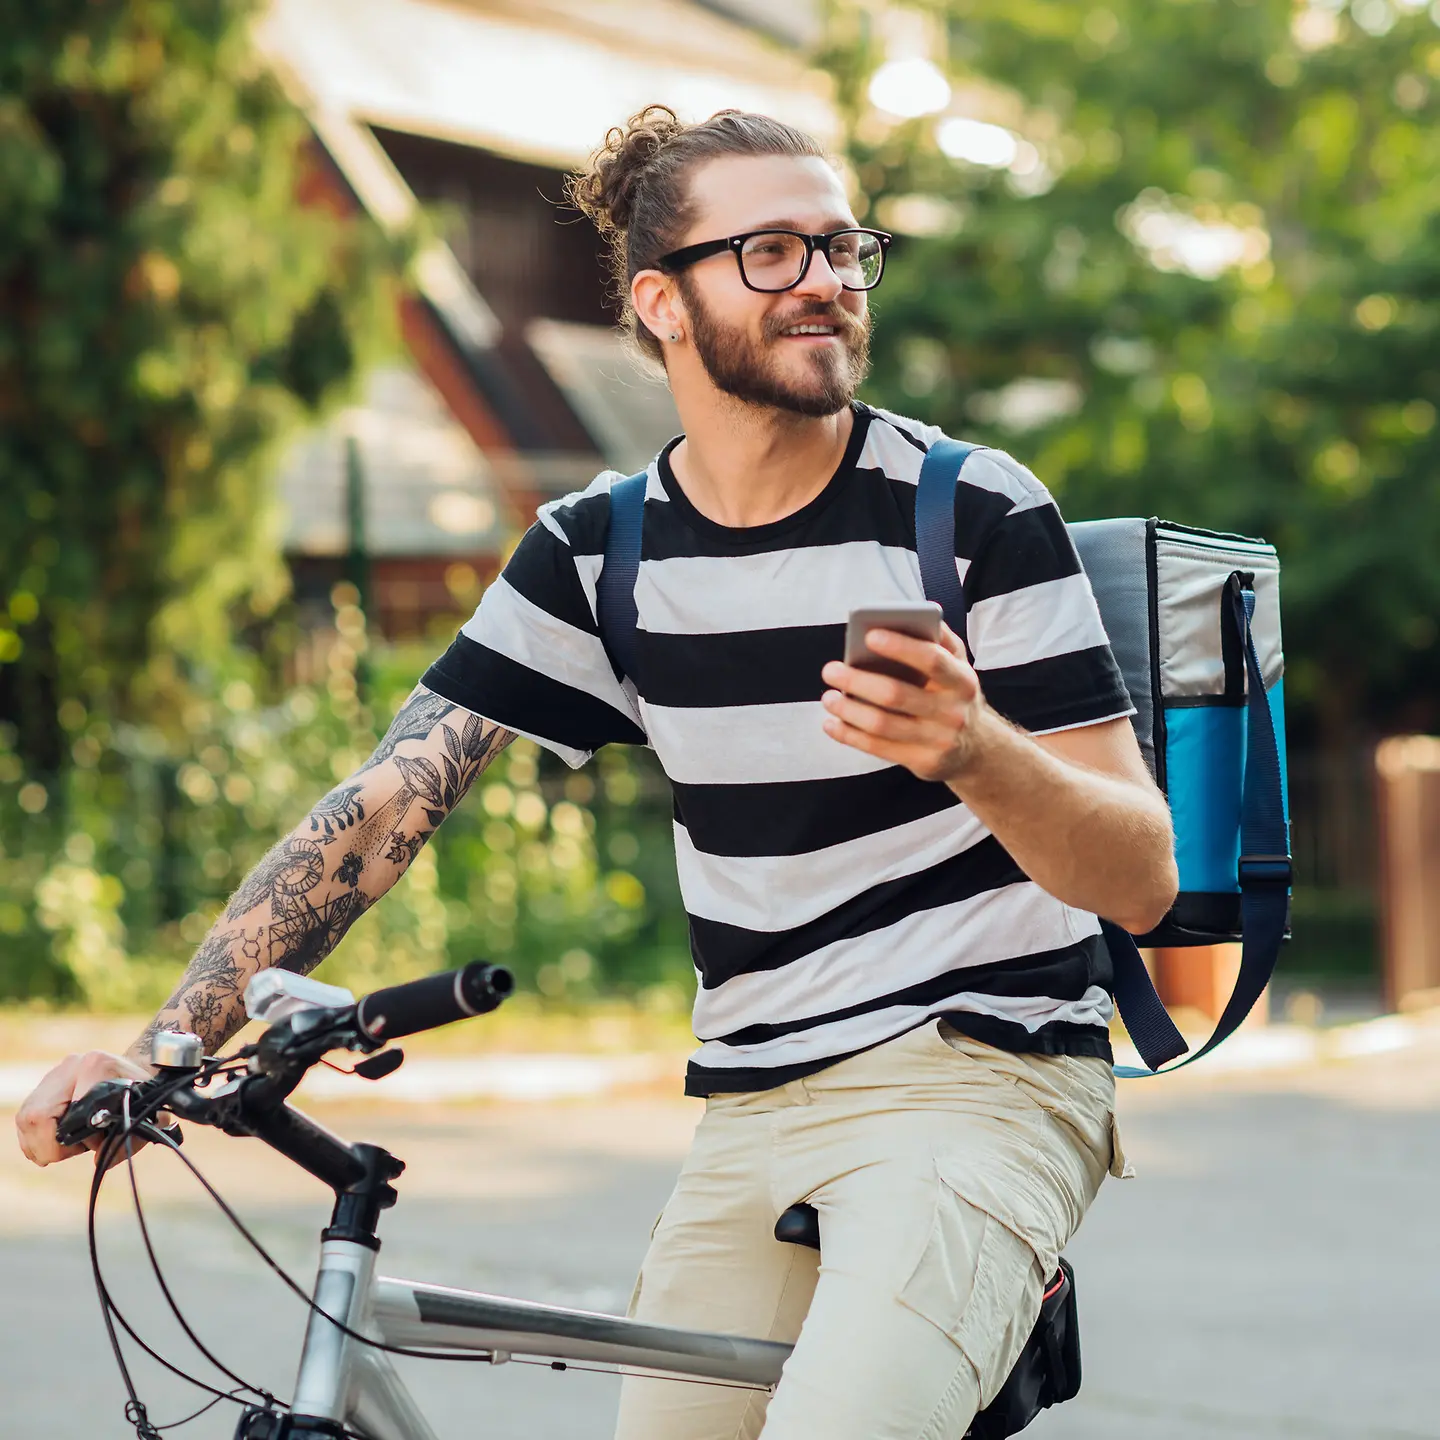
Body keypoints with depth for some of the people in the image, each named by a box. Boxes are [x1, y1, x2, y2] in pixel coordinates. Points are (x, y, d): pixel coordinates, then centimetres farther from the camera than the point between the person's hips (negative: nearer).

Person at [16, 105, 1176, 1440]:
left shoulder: (974, 512, -7)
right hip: (750, 1116, 5)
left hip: (979, 1078, -5)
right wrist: (165, 1044, -13)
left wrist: (973, 751, -30)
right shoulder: (596, 553, 4)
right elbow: (383, 802, -2)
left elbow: (1142, 876, -9)